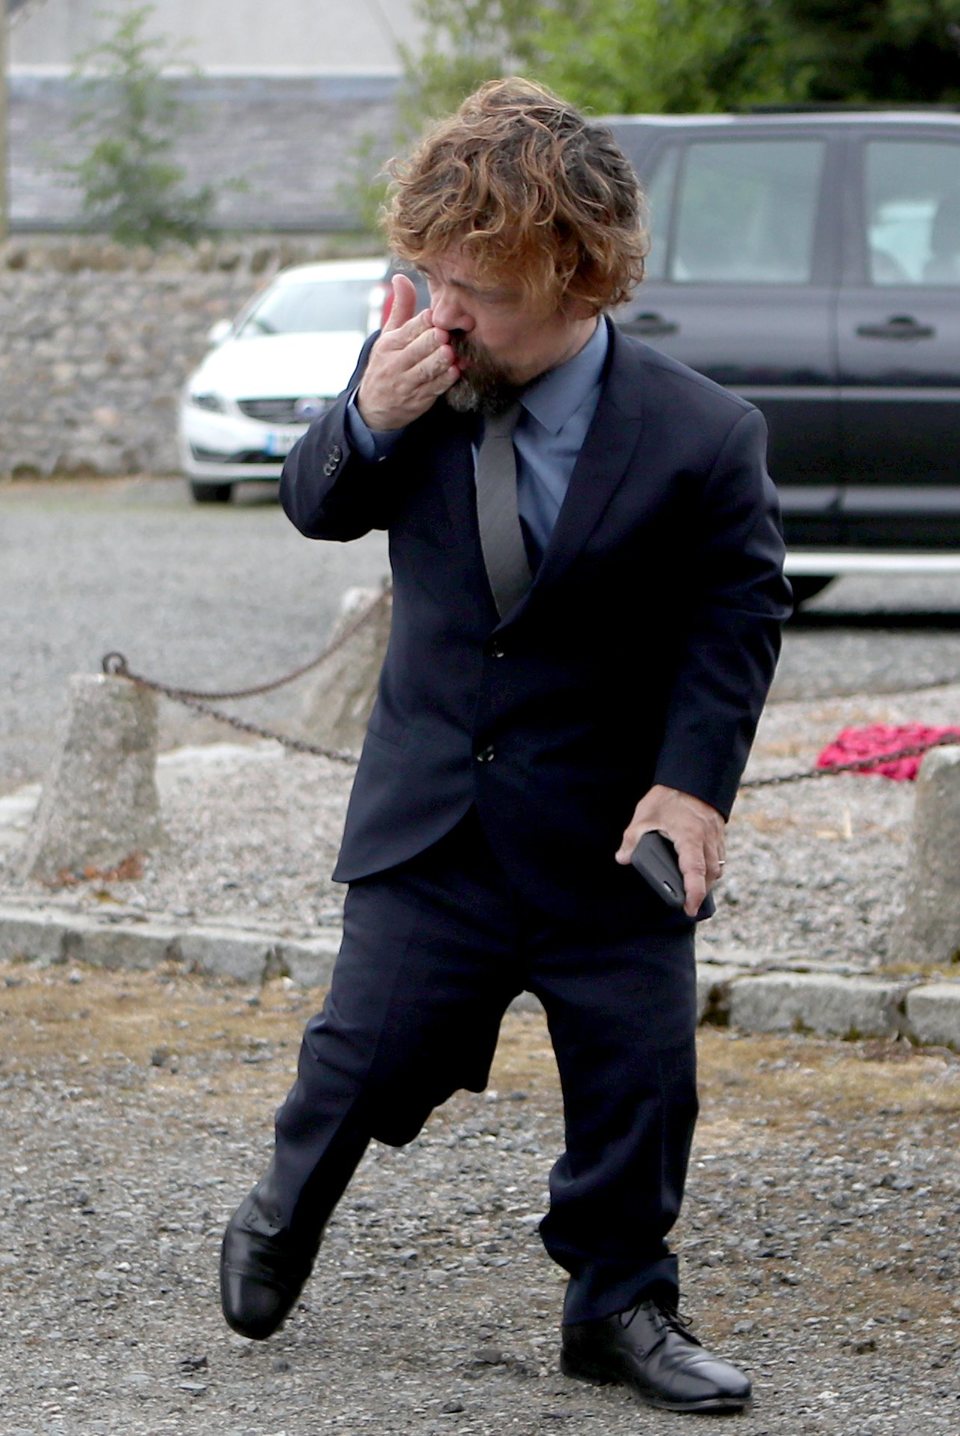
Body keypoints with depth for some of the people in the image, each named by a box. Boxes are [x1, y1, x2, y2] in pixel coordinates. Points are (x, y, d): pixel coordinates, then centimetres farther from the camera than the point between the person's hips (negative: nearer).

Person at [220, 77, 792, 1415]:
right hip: (431, 811, 1)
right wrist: (366, 419, -16)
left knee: (639, 1076, 3)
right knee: (370, 1044, 2)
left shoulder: (702, 436, -14)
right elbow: (319, 506, 6)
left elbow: (740, 614, -5)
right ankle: (280, 1221, 30)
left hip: (611, 832, -1)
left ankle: (622, 1307, 22)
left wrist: (692, 778, -14)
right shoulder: (427, 381, -7)